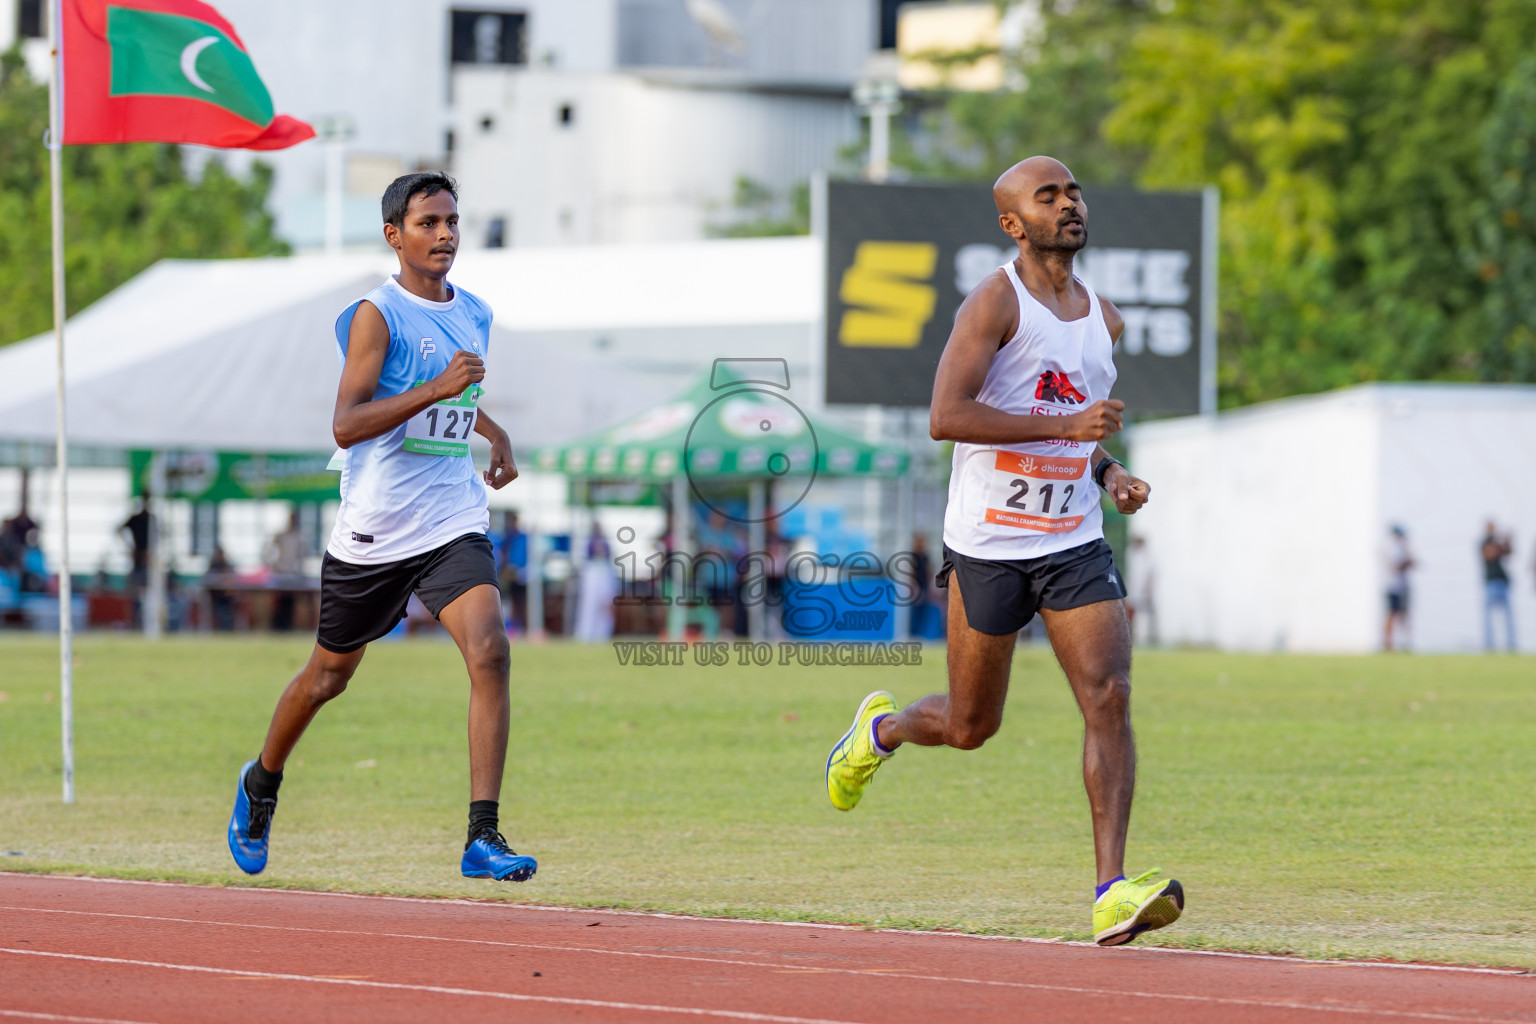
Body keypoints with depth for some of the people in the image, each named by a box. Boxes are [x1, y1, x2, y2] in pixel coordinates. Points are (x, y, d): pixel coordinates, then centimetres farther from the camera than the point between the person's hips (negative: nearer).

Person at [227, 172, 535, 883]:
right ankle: (261, 784, 43)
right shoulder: (377, 315, -11)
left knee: (489, 653, -19)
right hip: (374, 529, -4)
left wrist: (491, 431, 16)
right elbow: (346, 424, -22)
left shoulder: (475, 316, 10)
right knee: (330, 673, 14)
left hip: (452, 523, 4)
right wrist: (438, 388, -28)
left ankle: (483, 838, -21)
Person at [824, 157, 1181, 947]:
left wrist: (1109, 473, 8)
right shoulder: (994, 302, -10)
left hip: (1074, 544, 5)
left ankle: (1112, 892, -20)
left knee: (1109, 698, -15)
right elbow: (946, 417, -21)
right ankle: (881, 729, 43)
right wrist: (1064, 426, -26)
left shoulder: (1103, 318, 12)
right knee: (970, 726, 8)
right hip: (988, 546, -5)